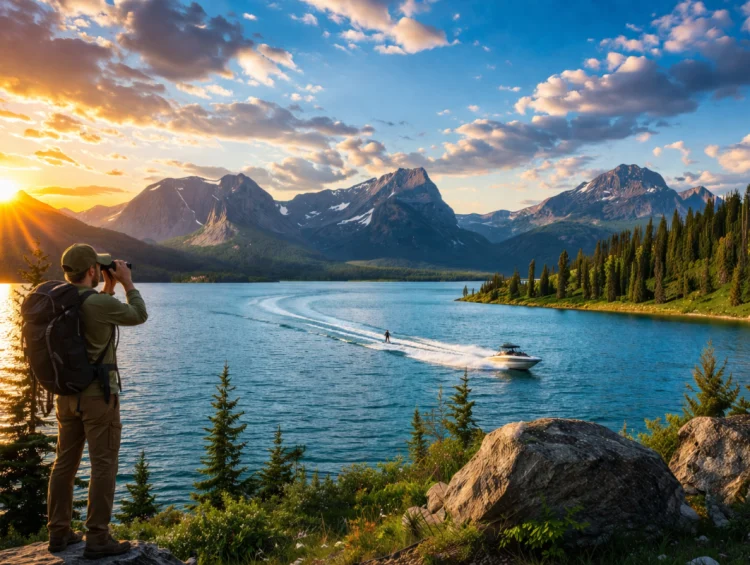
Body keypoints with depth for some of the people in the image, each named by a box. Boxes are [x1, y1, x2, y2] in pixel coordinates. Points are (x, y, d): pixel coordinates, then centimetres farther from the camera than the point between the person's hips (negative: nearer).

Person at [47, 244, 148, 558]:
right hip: (98, 396, -8)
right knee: (103, 466, 0)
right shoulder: (100, 303, -20)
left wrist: (109, 287, 20)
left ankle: (59, 533, 24)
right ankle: (97, 539, 5)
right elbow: (139, 316, -3)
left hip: (67, 394, 8)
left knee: (65, 463, 14)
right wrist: (127, 282, 5)